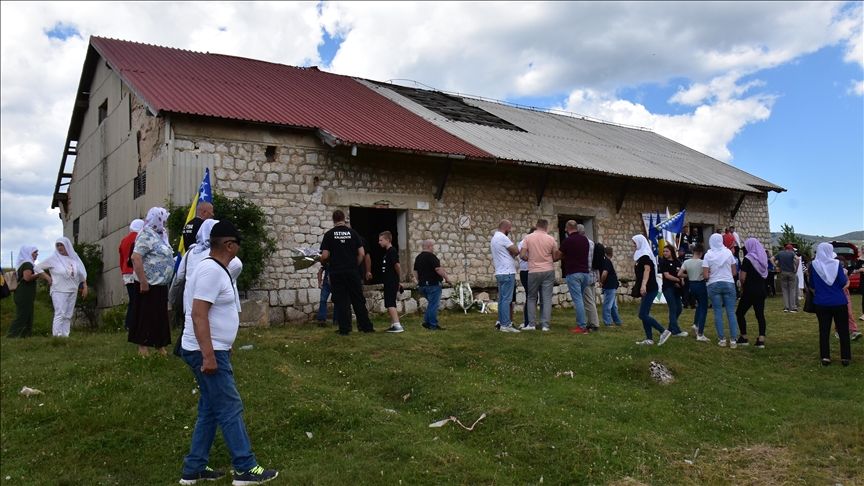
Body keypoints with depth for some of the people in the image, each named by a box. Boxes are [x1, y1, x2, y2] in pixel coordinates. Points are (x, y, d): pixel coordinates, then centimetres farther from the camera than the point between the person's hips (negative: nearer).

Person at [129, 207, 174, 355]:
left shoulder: (159, 235, 14)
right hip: (149, 284, -9)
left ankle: (159, 345, 20)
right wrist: (143, 282, -25)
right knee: (147, 316, -3)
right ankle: (142, 347, 5)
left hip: (160, 284, 9)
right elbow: (135, 257, -24)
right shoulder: (147, 235, -14)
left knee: (160, 316, 12)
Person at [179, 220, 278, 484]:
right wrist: (208, 356, -27)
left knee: (210, 410, 15)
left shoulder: (219, 269, 12)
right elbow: (198, 314, -25)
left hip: (214, 351, 10)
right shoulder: (211, 270, -19)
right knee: (230, 409, -4)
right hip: (207, 352, -10)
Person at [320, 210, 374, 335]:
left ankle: (344, 329, 3)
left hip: (336, 272, -1)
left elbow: (325, 256, -6)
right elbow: (362, 254, 0)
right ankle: (366, 326, 9)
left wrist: (324, 262, 16)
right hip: (352, 272, 2)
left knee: (341, 300, 4)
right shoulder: (353, 233, 3)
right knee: (358, 299, 8)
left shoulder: (329, 235, -2)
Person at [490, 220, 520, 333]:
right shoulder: (502, 237, -13)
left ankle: (500, 322, 16)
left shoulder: (493, 238, 17)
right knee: (507, 300, -8)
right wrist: (513, 254, 8)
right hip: (507, 272, -10)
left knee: (502, 299, 12)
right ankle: (506, 325, -8)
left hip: (500, 272, 10)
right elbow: (516, 251, -14)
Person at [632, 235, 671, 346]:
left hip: (649, 289, -10)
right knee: (644, 315, 8)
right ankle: (649, 339, 9)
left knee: (642, 315, -13)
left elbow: (647, 270, -25)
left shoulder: (645, 256, -10)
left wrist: (643, 285, -37)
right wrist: (637, 284, 38)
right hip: (647, 290, 10)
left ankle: (664, 331, -9)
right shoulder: (641, 255, 17)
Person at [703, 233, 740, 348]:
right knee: (731, 311, 1)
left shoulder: (708, 255, -5)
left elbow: (705, 276, -8)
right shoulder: (728, 252, -1)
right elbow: (734, 271, 5)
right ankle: (733, 340, -1)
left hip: (714, 285, -1)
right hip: (729, 284, 1)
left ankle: (722, 339, 5)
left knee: (718, 312, 5)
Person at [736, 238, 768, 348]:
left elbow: (742, 278, -15)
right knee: (760, 314, 4)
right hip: (761, 289, 7)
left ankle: (744, 338, 7)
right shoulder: (763, 258, 9)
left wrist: (742, 287, 0)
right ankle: (761, 340, -2)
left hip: (750, 290, -7)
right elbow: (765, 275, 17)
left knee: (740, 313, 7)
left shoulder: (748, 258, -12)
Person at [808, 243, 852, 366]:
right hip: (839, 302, -1)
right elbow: (843, 283, -9)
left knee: (824, 330, 7)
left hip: (821, 303, 1)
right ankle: (845, 357, 10)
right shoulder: (837, 264, -7)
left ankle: (825, 357, 4)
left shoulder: (814, 265, -2)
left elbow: (812, 286, 5)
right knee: (843, 330, 9)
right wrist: (844, 275, 11)